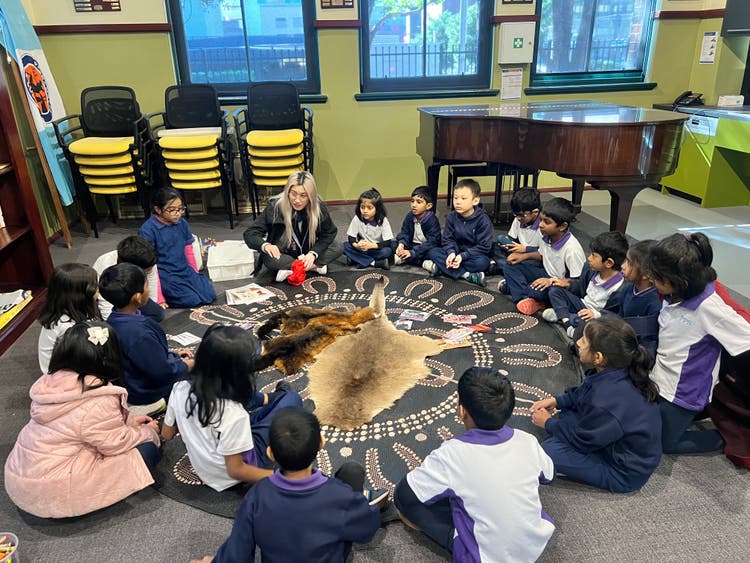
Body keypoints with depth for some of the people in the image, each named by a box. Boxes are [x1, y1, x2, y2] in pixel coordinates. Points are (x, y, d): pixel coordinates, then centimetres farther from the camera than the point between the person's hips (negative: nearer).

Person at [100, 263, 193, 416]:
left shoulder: (114, 319, -7)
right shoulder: (140, 334, -38)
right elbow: (164, 373, -27)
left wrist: (173, 355, 8)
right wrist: (186, 366, -9)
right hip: (145, 397, -9)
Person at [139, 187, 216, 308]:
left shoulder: (182, 223, 2)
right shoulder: (147, 230, -14)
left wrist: (196, 275, 15)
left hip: (185, 271, 6)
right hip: (165, 276, -6)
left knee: (210, 295, -8)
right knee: (193, 300, -19)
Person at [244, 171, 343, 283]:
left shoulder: (319, 207, -17)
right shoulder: (275, 207, -22)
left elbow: (329, 233, -7)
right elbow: (250, 233, -21)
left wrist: (313, 253, -24)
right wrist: (265, 245, -44)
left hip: (307, 254, 3)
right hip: (282, 254, -2)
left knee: (337, 248, -18)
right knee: (269, 259, -35)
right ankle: (314, 266, -17)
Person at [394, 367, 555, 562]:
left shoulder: (451, 454, -26)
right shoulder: (528, 441, -13)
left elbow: (403, 494, -13)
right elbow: (548, 476, 9)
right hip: (537, 544, 5)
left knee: (405, 496, -2)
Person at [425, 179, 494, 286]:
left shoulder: (483, 220, -16)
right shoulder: (451, 217, -4)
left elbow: (484, 246, -18)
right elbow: (448, 239, -2)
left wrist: (463, 256, -27)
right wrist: (451, 252, -25)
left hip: (474, 255, -4)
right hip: (456, 252, 4)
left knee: (482, 262, -36)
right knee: (432, 252, -17)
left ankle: (441, 267, -28)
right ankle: (466, 275, -28)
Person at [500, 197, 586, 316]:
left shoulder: (571, 249, -28)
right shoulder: (547, 237, -7)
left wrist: (552, 281, -34)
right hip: (547, 276, 8)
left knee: (539, 291, -38)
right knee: (512, 266, -2)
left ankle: (510, 286, -9)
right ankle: (523, 299, -20)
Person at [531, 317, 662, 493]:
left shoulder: (606, 402, -37)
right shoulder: (619, 372, -11)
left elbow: (582, 440, -19)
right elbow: (583, 393, 10)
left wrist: (548, 423, -5)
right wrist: (556, 400, 1)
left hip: (626, 474, -8)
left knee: (549, 450, -18)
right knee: (567, 412, 8)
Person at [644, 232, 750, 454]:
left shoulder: (709, 307, -29)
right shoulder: (673, 295, -7)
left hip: (682, 393, -7)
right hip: (660, 381, 8)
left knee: (662, 443, 8)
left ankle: (726, 438, 23)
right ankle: (697, 412, 30)